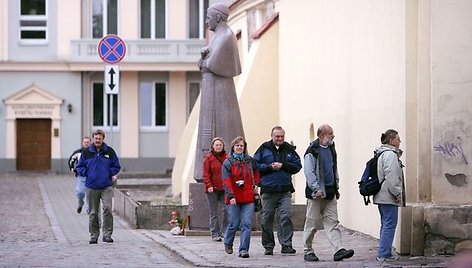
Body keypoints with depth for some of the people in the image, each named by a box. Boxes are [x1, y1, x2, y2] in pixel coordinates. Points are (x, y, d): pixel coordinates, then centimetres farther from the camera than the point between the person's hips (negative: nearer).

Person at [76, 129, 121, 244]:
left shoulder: (109, 151, 4)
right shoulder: (86, 152, 5)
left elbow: (116, 166, 10)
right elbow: (80, 167, 12)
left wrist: (109, 174, -4)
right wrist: (86, 174, -5)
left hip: (106, 187, -1)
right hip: (91, 187, 1)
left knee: (107, 209, -16)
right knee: (93, 213, 7)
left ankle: (107, 234, -10)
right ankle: (94, 235, 17)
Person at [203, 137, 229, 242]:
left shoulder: (227, 157, 8)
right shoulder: (209, 158, 0)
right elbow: (206, 174, -2)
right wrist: (209, 186, -13)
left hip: (224, 189, 2)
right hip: (213, 190, -2)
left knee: (226, 209, -9)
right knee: (214, 213, 3)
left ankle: (224, 231, 3)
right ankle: (215, 234, 7)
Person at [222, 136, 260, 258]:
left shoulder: (250, 160, 10)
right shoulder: (228, 162, -2)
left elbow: (256, 173, 28)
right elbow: (226, 181, -10)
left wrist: (256, 184, 12)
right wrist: (231, 196, -20)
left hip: (248, 198, 3)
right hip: (234, 198, -3)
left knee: (247, 224, -7)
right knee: (234, 223, 3)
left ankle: (244, 250, -6)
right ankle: (228, 243, 31)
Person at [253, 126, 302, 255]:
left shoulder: (289, 149, 10)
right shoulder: (264, 149, 5)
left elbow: (297, 166, 6)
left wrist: (282, 165, -6)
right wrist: (270, 167, -10)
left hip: (285, 190, 1)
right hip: (268, 190, 0)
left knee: (286, 217, -9)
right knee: (267, 218, 4)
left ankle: (286, 244, -6)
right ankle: (268, 246, 14)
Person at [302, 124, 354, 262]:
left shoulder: (331, 149, 14)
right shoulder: (312, 151, -10)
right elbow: (309, 172, -15)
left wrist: (336, 187, 19)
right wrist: (317, 189, -21)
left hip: (330, 193, 7)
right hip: (316, 194, -7)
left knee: (332, 222, -1)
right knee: (311, 223, 2)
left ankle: (338, 250, -8)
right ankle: (308, 251, 11)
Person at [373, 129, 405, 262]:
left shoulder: (382, 154, 18)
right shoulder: (390, 155, -14)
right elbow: (391, 176, -21)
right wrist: (397, 193, -15)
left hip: (381, 196, 11)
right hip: (389, 197, -11)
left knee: (385, 224, 15)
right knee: (390, 225, -7)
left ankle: (384, 252, 18)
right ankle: (384, 254, -8)